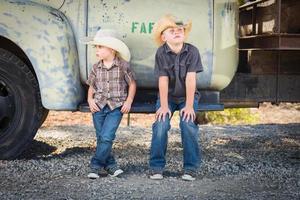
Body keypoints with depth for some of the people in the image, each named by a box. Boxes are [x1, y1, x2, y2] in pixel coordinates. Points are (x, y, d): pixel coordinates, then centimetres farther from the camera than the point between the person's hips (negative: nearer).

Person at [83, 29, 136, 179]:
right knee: (101, 138, 6)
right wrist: (90, 100, -1)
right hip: (99, 106, 4)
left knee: (106, 137, -14)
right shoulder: (96, 67, 5)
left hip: (116, 107, -4)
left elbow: (132, 83, 4)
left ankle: (96, 166, -4)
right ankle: (110, 165, 19)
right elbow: (91, 86, 15)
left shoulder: (123, 66, -4)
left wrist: (128, 101, -4)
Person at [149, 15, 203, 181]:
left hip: (187, 97, 0)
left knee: (188, 125, -21)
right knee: (161, 125, -18)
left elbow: (190, 79, -19)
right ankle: (156, 167, -5)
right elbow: (163, 80, -18)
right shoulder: (161, 53, -15)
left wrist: (189, 105, -21)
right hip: (167, 97, 0)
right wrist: (164, 106, -20)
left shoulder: (192, 51, -16)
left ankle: (190, 167, -8)